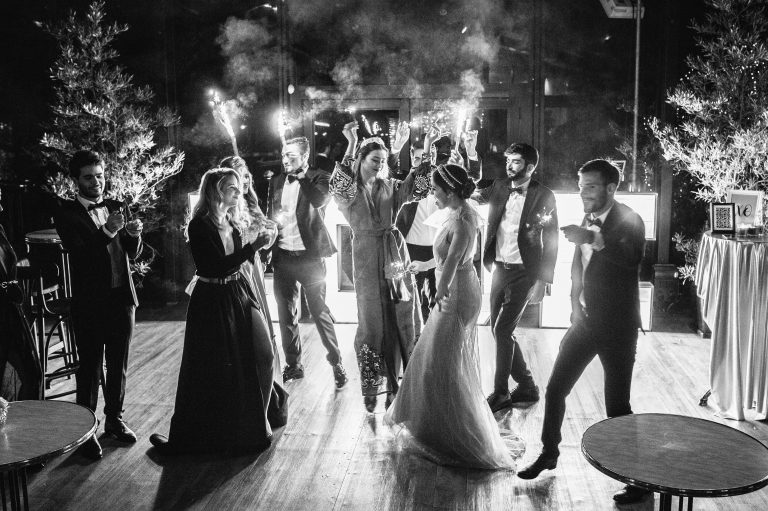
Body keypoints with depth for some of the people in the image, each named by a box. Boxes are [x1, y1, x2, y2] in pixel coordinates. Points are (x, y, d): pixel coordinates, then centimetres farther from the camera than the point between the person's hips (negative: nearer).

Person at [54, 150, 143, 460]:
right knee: (90, 366, 2)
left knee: (118, 364, 13)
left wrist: (134, 235, -15)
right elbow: (78, 253, -18)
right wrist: (106, 231, -31)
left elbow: (133, 254, 6)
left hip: (122, 297, 4)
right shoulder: (67, 214, -5)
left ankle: (114, 418, 27)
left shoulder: (117, 207, 9)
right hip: (90, 302, -4)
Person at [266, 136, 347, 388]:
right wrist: (267, 248, 6)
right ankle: (293, 365, 23)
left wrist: (302, 177, -14)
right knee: (286, 313, 10)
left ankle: (336, 363, 11)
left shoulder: (319, 179, -3)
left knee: (320, 311, -1)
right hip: (282, 256, 5)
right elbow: (269, 215, 16)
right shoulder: (276, 181, 11)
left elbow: (320, 200, -24)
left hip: (310, 256, -5)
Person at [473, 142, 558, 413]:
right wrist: (472, 162, -12)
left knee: (502, 330, -8)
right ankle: (527, 386, 27)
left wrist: (542, 281, -11)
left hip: (524, 272, -6)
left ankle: (500, 393, 7)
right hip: (500, 268, 6)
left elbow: (550, 240, -8)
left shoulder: (543, 195, -7)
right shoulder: (500, 187, 8)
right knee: (499, 330, 11)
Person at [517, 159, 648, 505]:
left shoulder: (628, 221, -11)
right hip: (585, 321, 7)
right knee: (555, 390, 11)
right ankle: (549, 454, 31)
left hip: (617, 327, -7)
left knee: (617, 406, -5)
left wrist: (593, 239, -44)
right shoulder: (587, 220, 10)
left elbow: (632, 256, -33)